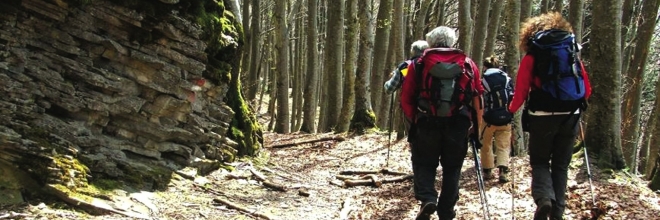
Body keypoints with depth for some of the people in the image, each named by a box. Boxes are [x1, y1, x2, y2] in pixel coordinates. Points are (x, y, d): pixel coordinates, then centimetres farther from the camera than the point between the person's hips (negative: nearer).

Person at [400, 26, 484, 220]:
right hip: (458, 126, 1)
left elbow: (406, 98, 2)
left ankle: (427, 198, -12)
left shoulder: (419, 64, 7)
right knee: (452, 169, 13)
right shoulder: (468, 64, 11)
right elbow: (478, 98, 7)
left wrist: (414, 121, 12)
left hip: (427, 124, -1)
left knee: (424, 165, 12)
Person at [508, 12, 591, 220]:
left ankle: (544, 199, -14)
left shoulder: (532, 56, 1)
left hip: (543, 116, -3)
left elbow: (521, 91, -3)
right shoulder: (573, 52, 11)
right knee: (561, 165, 14)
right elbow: (587, 89, 11)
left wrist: (511, 109, 16)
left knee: (540, 162, 12)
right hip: (570, 116, 3)